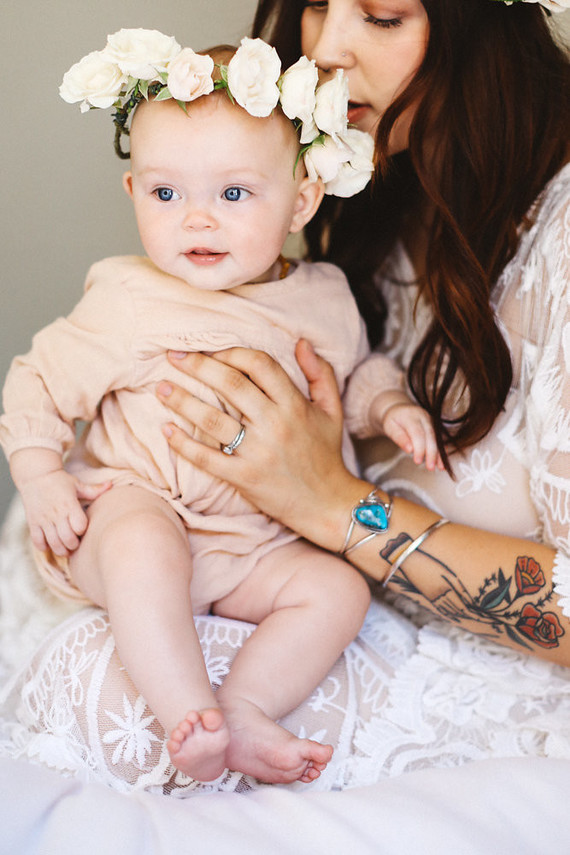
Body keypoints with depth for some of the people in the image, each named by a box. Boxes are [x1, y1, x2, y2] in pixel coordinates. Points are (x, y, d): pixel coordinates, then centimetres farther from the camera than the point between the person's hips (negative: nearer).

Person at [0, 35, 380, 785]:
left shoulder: (325, 298, 4)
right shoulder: (129, 302, -7)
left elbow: (359, 373, 23)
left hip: (257, 544, 4)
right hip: (132, 508, -4)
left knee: (340, 588, -17)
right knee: (144, 544, -36)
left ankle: (244, 709, -21)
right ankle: (190, 714, -33)